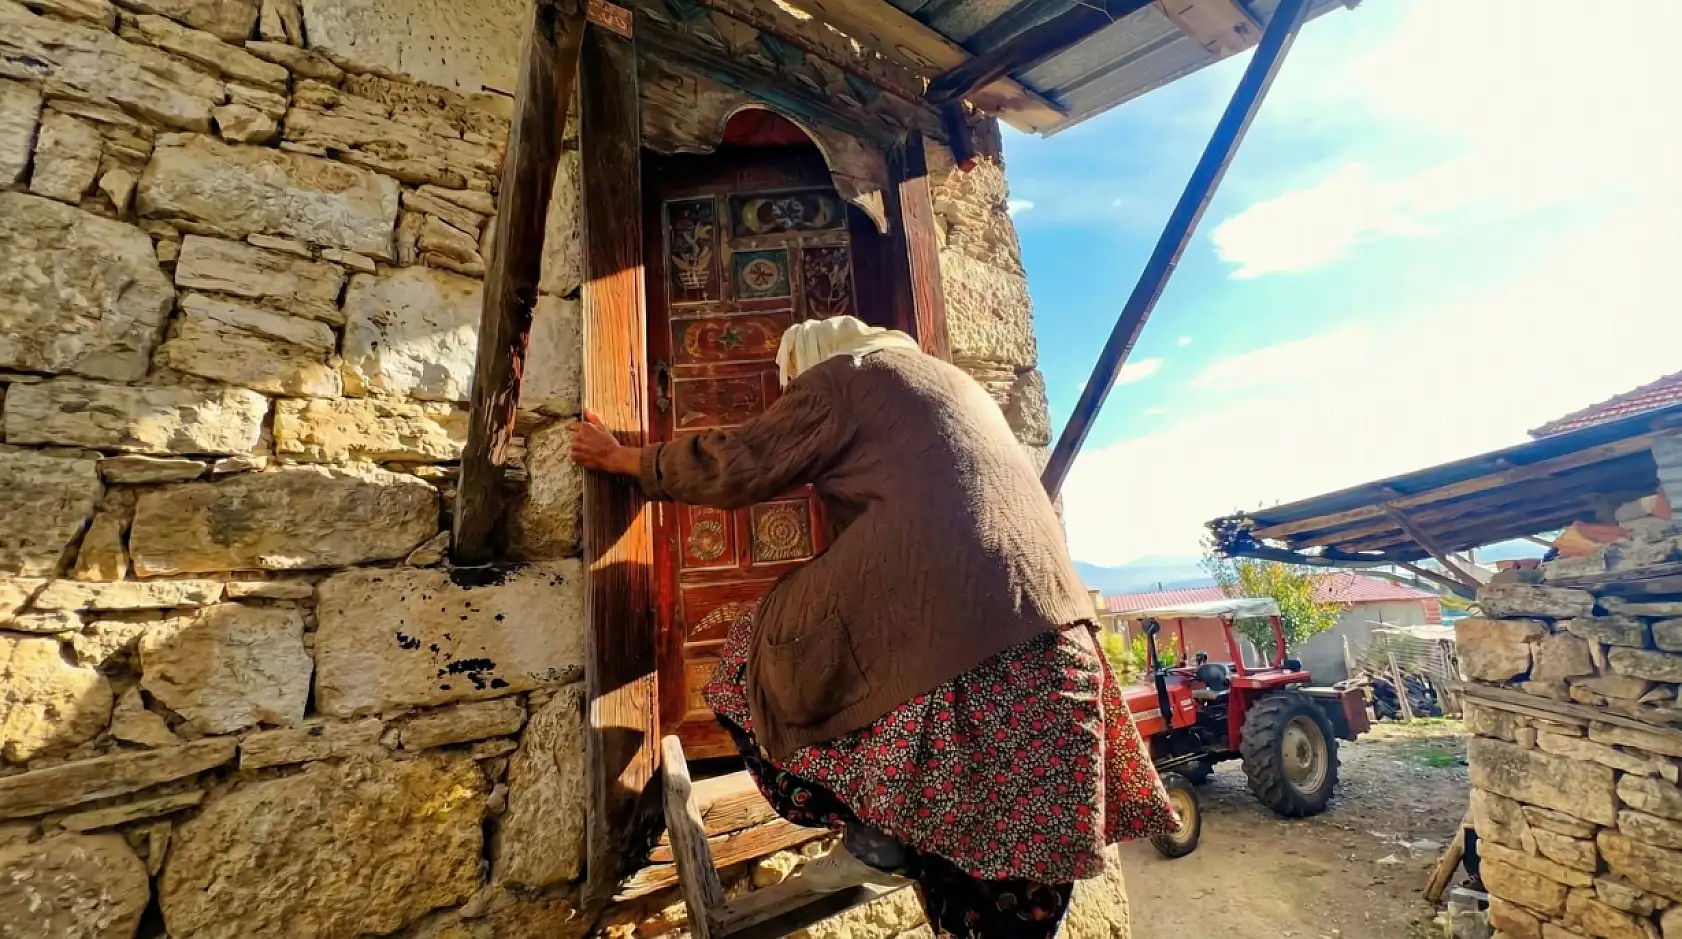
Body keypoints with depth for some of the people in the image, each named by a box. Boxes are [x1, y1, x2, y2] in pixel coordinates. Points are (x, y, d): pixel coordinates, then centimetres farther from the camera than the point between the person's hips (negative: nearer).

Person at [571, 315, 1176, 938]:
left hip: (934, 613, -8)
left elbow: (735, 465, 6)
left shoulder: (841, 376, 7)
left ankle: (877, 836, 15)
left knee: (767, 661, 13)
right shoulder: (955, 382, 30)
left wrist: (624, 459, 21)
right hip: (1049, 619, 9)